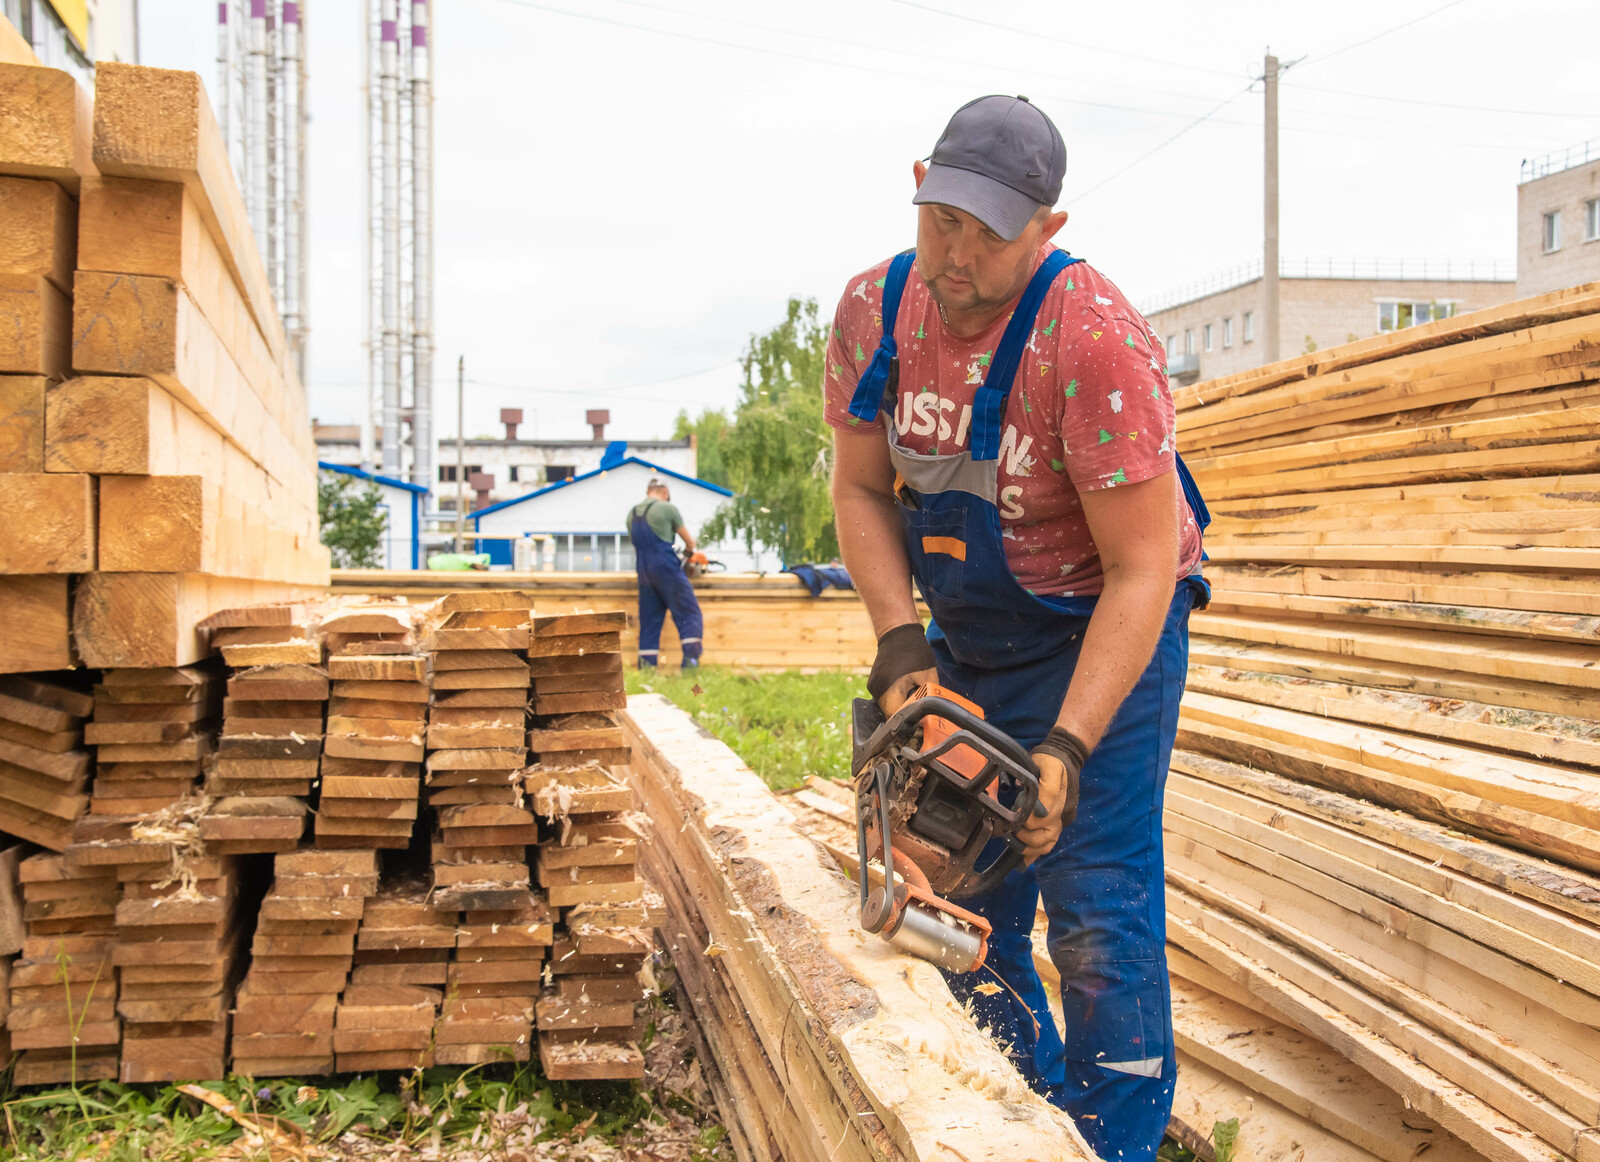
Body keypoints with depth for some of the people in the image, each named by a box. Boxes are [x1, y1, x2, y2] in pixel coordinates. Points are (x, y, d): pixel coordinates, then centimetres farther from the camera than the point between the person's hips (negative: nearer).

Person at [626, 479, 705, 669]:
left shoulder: (632, 513, 15)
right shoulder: (667, 508, -2)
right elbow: (690, 542, 7)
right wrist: (688, 551, 28)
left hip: (644, 573, 6)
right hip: (667, 570, -6)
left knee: (649, 623, 9)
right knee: (689, 616, -3)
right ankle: (690, 662, -16)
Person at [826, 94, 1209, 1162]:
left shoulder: (1094, 338, -28)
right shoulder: (874, 309, -9)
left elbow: (1141, 571, -25)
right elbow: (861, 489, 0)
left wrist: (1067, 748, -30)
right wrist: (899, 642, -13)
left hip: (1105, 635, -5)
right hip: (968, 639, 6)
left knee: (1098, 917, -8)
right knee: (968, 893, 9)